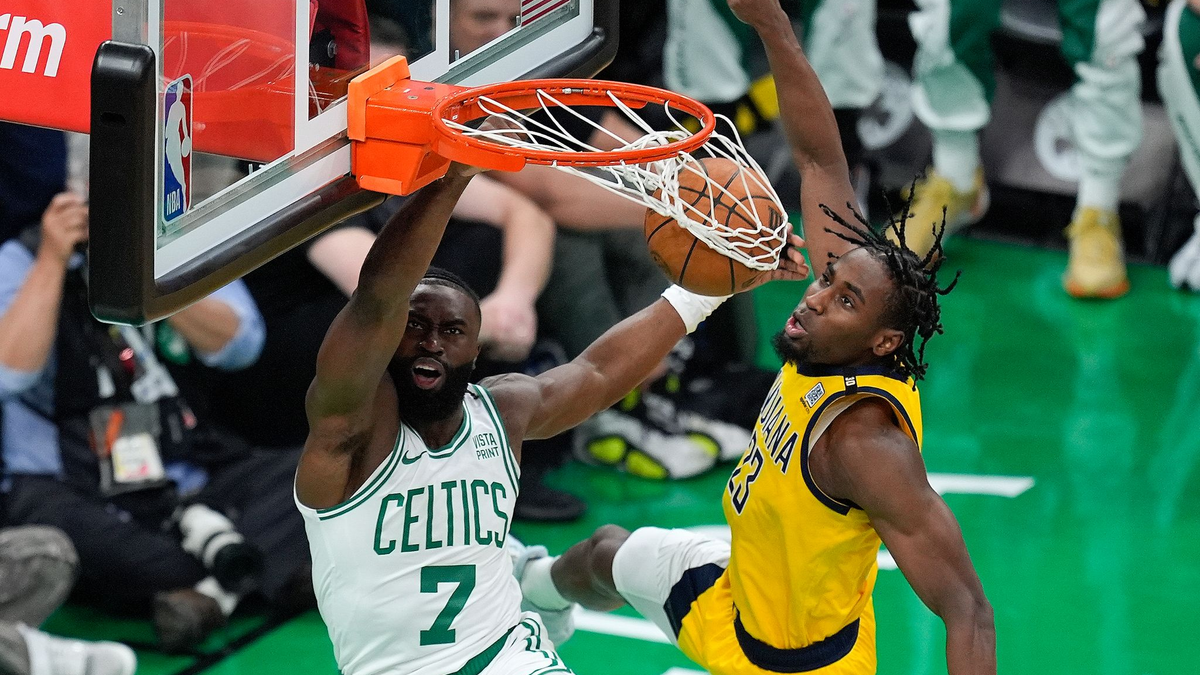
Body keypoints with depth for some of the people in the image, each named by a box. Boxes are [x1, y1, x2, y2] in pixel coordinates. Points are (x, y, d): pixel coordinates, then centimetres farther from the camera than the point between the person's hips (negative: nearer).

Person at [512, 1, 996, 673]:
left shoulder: (865, 440, -37)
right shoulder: (830, 355, -17)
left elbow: (967, 608, -39)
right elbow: (820, 160, -12)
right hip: (740, 587, 8)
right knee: (606, 553, 27)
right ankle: (535, 587, 65)